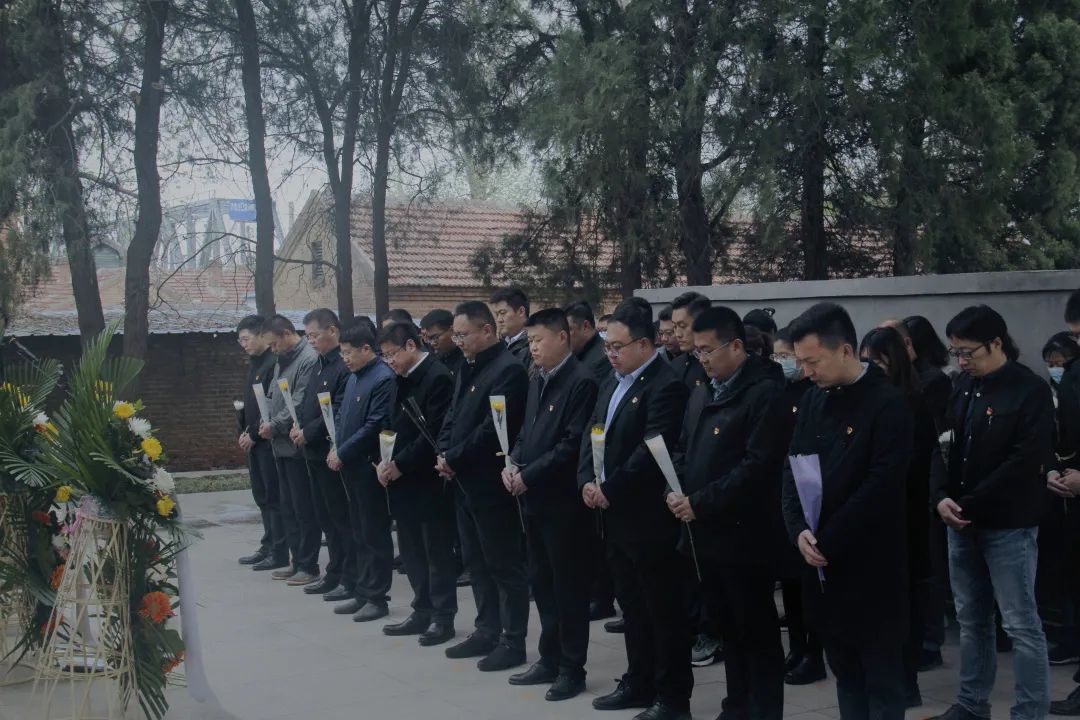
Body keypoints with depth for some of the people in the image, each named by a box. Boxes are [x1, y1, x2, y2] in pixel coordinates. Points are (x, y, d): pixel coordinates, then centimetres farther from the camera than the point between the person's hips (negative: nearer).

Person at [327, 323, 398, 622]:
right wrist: (336, 449, 3)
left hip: (370, 467, -9)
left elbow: (374, 426, -20)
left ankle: (377, 597, 8)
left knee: (374, 534, 0)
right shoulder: (354, 377, 12)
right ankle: (363, 592, 22)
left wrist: (343, 453, -15)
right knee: (360, 533, 14)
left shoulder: (383, 379, -15)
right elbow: (342, 417, 18)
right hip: (351, 465, 9)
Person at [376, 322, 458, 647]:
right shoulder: (404, 379, 13)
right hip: (404, 481, 9)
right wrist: (385, 461, 2)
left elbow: (435, 433, -20)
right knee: (411, 551, 14)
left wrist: (400, 465, -15)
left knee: (438, 552, 2)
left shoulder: (438, 377, -15)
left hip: (430, 483, -9)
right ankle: (423, 611, 24)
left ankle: (443, 617, 11)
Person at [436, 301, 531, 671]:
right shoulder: (469, 369, 14)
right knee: (476, 562, 16)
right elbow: (453, 415, 17)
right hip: (466, 482, 10)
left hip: (492, 483, -9)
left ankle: (513, 641, 6)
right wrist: (444, 452, -1)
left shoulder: (509, 370, -16)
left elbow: (494, 427, -22)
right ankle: (487, 631, 26)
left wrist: (454, 458, -14)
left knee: (505, 564, -1)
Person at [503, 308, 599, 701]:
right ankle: (550, 660, 25)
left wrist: (529, 475, -17)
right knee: (542, 582, 14)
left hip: (563, 500, -8)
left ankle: (572, 668, 11)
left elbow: (573, 443, -19)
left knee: (568, 585, 2)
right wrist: (512, 463, 1)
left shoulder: (582, 381, -14)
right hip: (534, 498, 8)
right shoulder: (537, 381, 14)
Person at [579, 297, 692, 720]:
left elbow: (652, 451, -22)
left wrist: (609, 489, -17)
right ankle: (639, 683, 29)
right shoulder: (614, 381, 14)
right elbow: (592, 432, 13)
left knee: (665, 610, 2)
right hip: (616, 516, 9)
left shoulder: (666, 386, -16)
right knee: (632, 607, 17)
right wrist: (587, 481, -3)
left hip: (650, 518, -9)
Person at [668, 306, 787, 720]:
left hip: (744, 534, -8)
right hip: (705, 531, 8)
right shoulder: (702, 393, 15)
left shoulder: (766, 392, -13)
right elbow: (684, 451, 18)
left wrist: (700, 503, -19)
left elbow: (758, 466, -20)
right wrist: (676, 491, -2)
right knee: (728, 628, 16)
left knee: (758, 632, 3)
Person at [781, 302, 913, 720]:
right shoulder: (813, 399, 8)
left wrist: (827, 541, -16)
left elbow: (881, 487, -18)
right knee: (844, 669, 14)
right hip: (821, 559, 6)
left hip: (869, 563, -6)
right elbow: (793, 468, 7)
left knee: (880, 676, 4)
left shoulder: (887, 404, -13)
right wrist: (799, 531, -8)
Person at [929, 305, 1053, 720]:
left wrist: (971, 504, -16)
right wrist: (941, 497, -9)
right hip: (961, 522, 6)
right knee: (971, 619, 15)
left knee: (1021, 624, -1)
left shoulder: (1031, 391, -10)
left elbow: (1025, 461, -16)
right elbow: (940, 445, 8)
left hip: (1008, 524, -6)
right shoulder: (963, 387, 9)